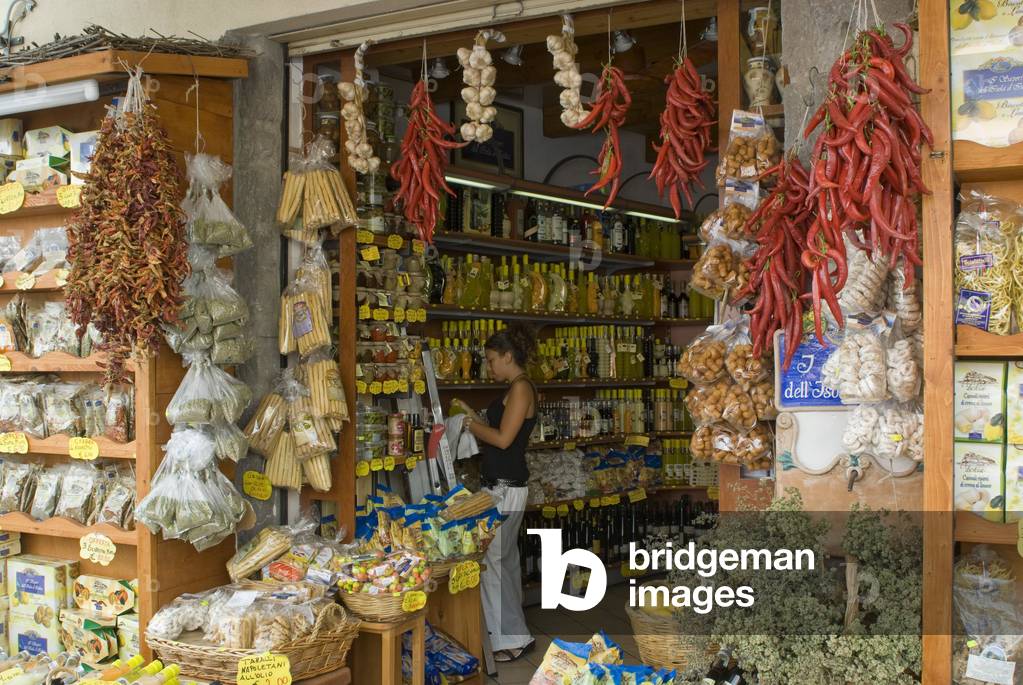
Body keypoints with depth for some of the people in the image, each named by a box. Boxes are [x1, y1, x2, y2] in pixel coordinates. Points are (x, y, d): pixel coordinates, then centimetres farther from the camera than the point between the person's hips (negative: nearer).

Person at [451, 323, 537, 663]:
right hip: (501, 485, 10)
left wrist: (473, 426, -6)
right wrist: (474, 417, 13)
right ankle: (513, 636, 24)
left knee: (493, 562, -6)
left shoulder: (521, 388, -14)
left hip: (505, 488, -10)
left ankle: (512, 639, 2)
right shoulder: (516, 389, 16)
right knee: (505, 561, 15)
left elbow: (503, 438, -20)